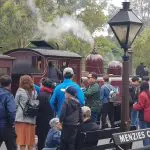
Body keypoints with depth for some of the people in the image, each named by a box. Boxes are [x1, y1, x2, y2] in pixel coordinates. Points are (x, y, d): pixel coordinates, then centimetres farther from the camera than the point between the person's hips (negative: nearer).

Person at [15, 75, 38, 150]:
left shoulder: (20, 91, -4)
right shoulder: (34, 92, 4)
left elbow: (15, 104, 0)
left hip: (21, 118, -3)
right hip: (32, 119, 3)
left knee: (22, 141, 1)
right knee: (30, 142, 10)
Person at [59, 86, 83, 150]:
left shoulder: (66, 102, -12)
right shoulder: (77, 102, 6)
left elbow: (62, 114, -14)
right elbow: (80, 114, 10)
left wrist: (61, 121, 2)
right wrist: (80, 121, 19)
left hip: (67, 125, -6)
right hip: (75, 125, 6)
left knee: (64, 142, 2)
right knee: (72, 142, 12)